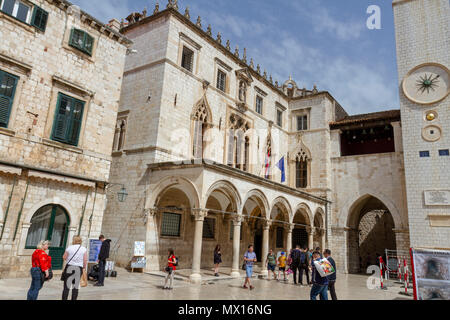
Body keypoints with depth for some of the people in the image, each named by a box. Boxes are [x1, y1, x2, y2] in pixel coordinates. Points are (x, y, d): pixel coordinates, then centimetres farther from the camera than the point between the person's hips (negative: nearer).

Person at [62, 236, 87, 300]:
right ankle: (74, 299, 12)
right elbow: (85, 260, -2)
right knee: (75, 287, 10)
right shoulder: (84, 249, -1)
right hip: (79, 268, 1)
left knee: (66, 286, 4)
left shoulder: (69, 248, -3)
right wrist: (84, 267, 11)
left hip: (69, 267, -1)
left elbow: (64, 257, 4)